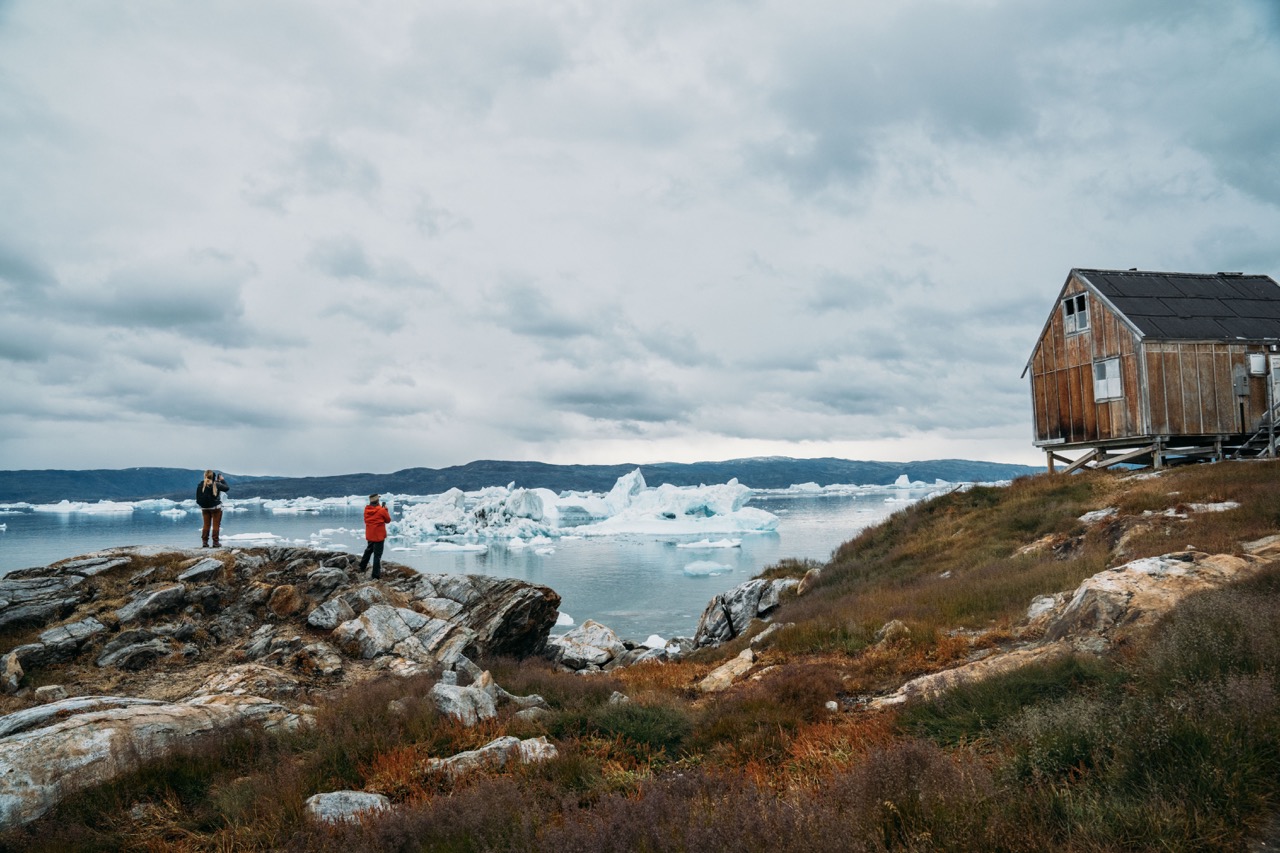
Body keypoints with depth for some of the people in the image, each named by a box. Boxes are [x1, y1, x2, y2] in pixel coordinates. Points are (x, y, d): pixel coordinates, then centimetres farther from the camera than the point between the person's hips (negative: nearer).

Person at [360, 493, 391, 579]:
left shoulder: (366, 509, -1)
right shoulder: (381, 510, -17)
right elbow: (388, 520, -4)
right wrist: (386, 510, 8)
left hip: (369, 535, 6)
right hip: (379, 535, -6)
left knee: (368, 550, 27)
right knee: (377, 554, -2)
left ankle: (362, 566, 37)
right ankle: (376, 574, -1)